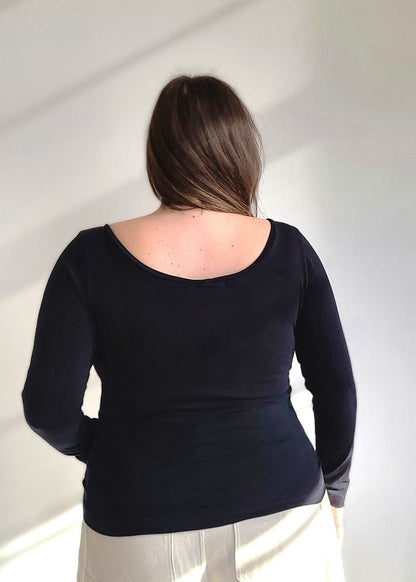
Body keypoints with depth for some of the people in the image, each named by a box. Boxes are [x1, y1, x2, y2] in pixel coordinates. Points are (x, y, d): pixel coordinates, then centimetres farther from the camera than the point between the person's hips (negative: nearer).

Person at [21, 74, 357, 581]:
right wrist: (333, 491, 12)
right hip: (278, 515, 2)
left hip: (140, 528, -1)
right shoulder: (288, 250, -9)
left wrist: (93, 445, 8)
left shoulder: (91, 258, -13)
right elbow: (337, 389, -3)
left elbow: (48, 409, -14)